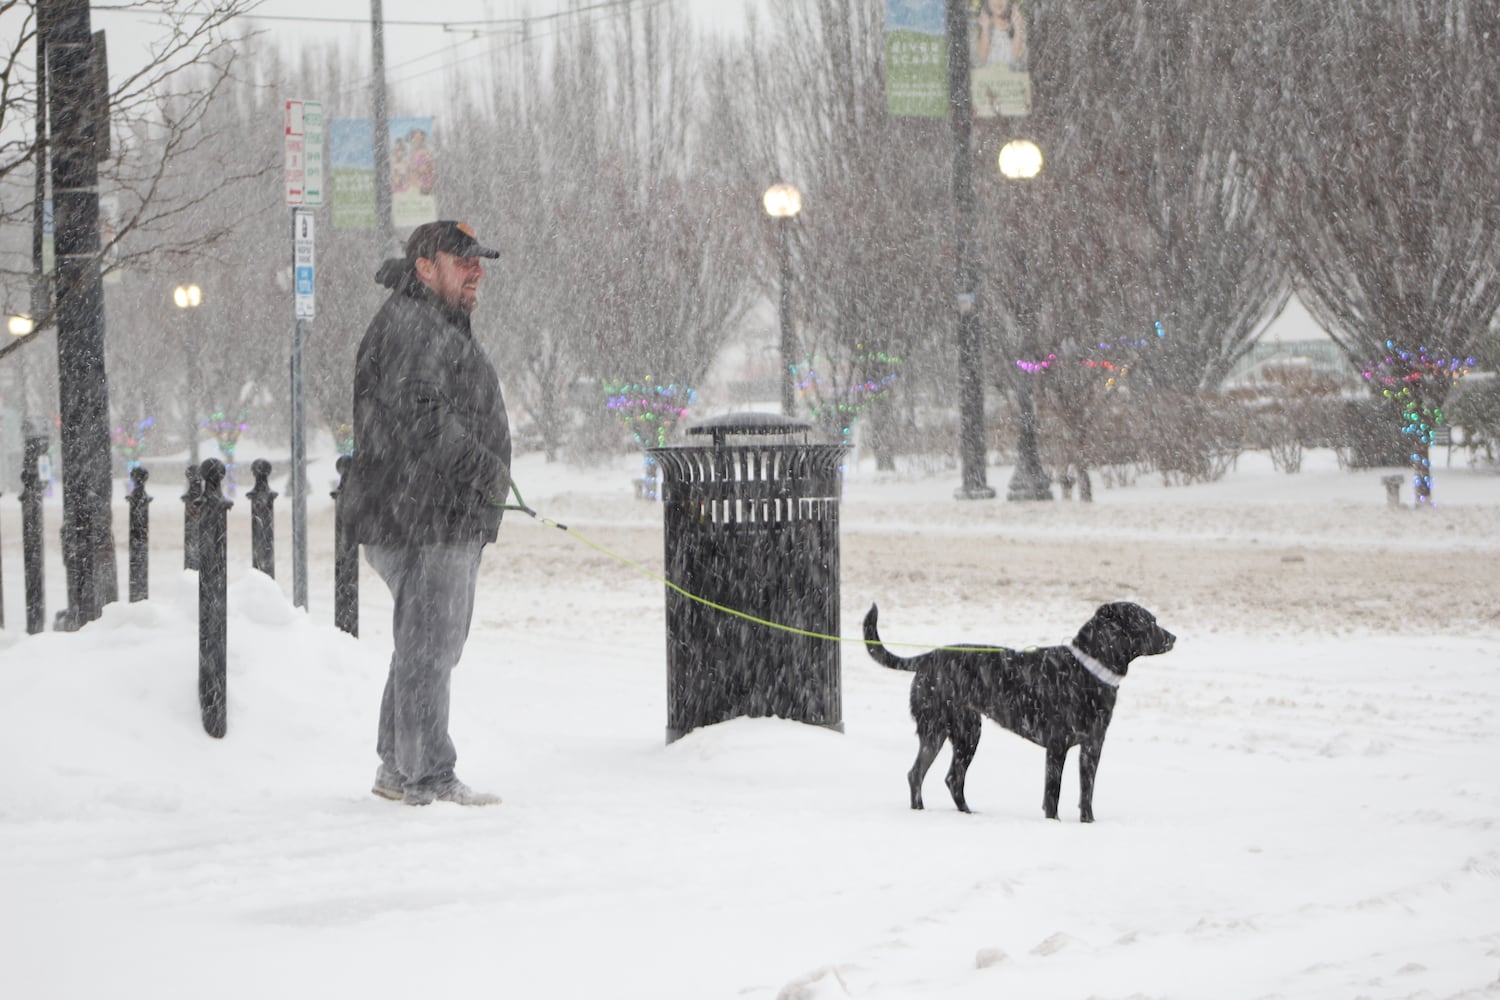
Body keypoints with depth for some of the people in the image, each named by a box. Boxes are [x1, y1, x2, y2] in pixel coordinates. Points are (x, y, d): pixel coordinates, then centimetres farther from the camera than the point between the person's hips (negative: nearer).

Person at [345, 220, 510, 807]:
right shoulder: (410, 324, -12)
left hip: (451, 521, 12)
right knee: (427, 648, -9)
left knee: (429, 647, 16)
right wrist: (484, 465, -21)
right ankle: (428, 779, -7)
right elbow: (419, 412, -24)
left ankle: (397, 770, 24)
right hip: (424, 519, -12)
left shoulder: (441, 324, 24)